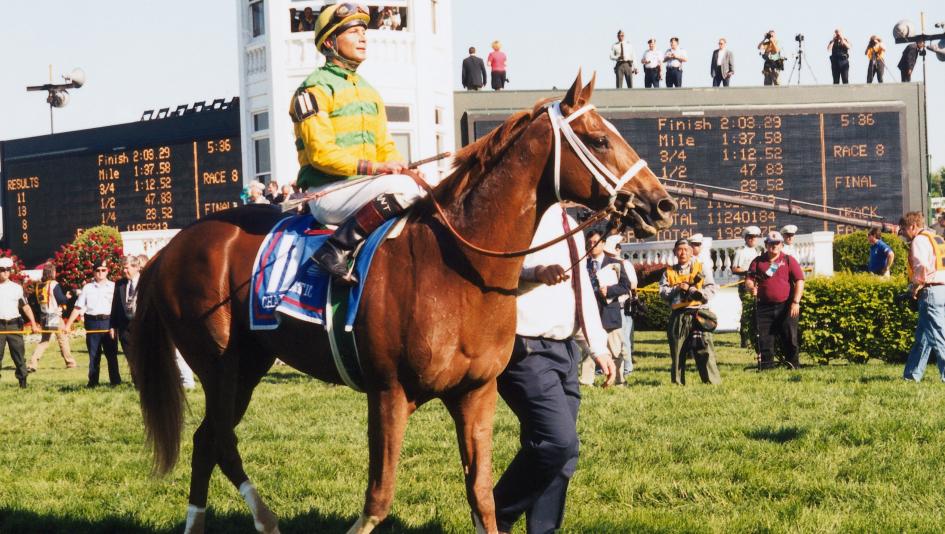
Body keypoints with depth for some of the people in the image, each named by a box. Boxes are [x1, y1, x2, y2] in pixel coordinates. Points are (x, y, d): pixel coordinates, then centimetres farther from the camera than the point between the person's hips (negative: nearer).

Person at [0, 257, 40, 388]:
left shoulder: (16, 288, 9)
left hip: (14, 325, 1)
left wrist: (33, 323, -3)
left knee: (18, 354, 1)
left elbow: (25, 307, 7)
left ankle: (23, 381, 6)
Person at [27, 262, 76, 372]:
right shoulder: (54, 285, -13)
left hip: (43, 316, 6)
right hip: (54, 316, -6)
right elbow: (61, 300, -15)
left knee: (44, 339, 12)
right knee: (63, 338, 7)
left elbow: (37, 300, 11)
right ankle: (70, 362, 15)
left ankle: (33, 362, -2)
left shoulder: (38, 285, 6)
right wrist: (67, 298, 6)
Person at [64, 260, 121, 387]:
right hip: (92, 323, 1)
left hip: (108, 322, -1)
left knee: (111, 353, 1)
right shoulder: (87, 288, 9)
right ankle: (93, 382, 9)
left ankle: (115, 381, 5)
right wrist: (68, 324, 3)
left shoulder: (113, 287, 7)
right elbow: (78, 308, 9)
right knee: (93, 354, 4)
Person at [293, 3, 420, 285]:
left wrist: (400, 166, -3)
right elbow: (321, 153, -16)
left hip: (362, 187, 8)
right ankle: (337, 248, -29)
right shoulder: (315, 88, -7)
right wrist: (373, 168, -22)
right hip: (326, 192, -8)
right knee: (402, 188, -30)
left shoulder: (368, 91, 21)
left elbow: (384, 146, 20)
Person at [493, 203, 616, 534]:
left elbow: (582, 286, 23)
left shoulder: (568, 225, 16)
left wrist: (600, 347, 22)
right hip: (527, 351, -10)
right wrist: (537, 270, -46)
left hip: (564, 349, 10)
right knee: (559, 441, -19)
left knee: (560, 450, 10)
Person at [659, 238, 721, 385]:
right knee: (677, 352, 5)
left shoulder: (702, 268, 12)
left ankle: (712, 381, -8)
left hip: (697, 313, -2)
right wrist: (677, 289, -10)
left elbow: (712, 288, 2)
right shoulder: (669, 272, 17)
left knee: (704, 349, -9)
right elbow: (662, 292, 5)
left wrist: (698, 293, -15)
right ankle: (677, 383, 12)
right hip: (677, 316, 2)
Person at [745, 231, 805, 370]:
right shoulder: (758, 262, 11)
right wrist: (751, 287, -14)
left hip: (785, 306, -2)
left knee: (790, 338, -4)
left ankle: (794, 366, 1)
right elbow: (748, 280, 11)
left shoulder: (789, 261, 6)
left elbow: (799, 281, 1)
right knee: (764, 339, 0)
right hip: (764, 306, 2)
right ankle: (766, 367, 5)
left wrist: (796, 302, -9)